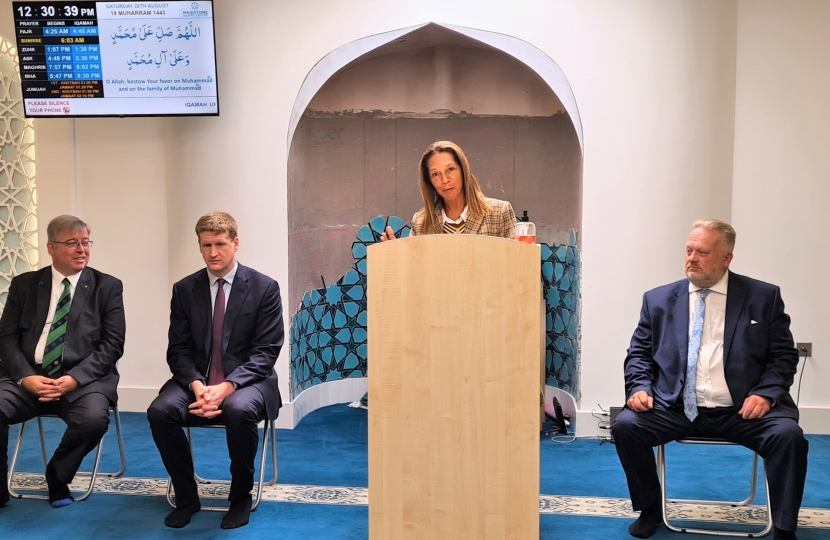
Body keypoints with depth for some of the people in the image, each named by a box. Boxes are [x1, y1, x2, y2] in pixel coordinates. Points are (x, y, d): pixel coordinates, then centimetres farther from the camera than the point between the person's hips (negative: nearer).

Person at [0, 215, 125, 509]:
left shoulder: (107, 287, 5)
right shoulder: (24, 284, 12)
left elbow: (112, 345, -2)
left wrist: (74, 378, -16)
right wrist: (26, 376, -13)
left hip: (84, 378, -1)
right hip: (28, 377, 2)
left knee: (94, 418, -32)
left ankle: (57, 477, 0)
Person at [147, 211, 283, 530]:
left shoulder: (264, 287, -5)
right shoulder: (184, 289, 5)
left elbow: (266, 351, -9)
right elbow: (178, 350, 2)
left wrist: (227, 386, -23)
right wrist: (197, 385, -20)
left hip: (246, 381, -3)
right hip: (196, 380, 3)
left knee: (239, 410, -36)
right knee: (160, 411, -26)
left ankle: (240, 497, -10)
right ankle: (186, 496, -3)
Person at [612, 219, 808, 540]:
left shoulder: (764, 297, 5)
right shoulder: (658, 300, 9)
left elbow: (783, 356, 5)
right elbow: (639, 353, 12)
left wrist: (766, 393, -13)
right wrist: (639, 387, -8)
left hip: (741, 410, -1)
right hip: (674, 408, 2)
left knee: (788, 435, -28)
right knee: (626, 426, -22)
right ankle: (650, 510, 3)